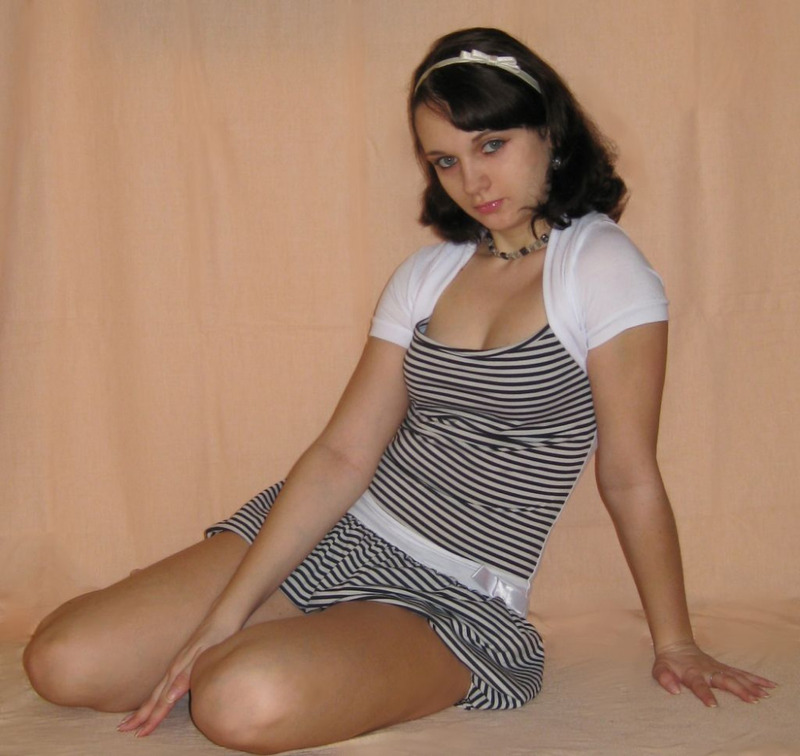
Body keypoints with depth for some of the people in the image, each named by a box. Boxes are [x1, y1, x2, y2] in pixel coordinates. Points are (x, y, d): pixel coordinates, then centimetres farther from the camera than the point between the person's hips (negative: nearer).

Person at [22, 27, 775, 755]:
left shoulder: (600, 267, -9)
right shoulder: (425, 275, 8)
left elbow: (630, 478, -5)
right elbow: (343, 454, 0)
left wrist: (675, 645, 0)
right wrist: (224, 616, -9)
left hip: (454, 600, -5)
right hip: (335, 537, 6)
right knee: (64, 662, -6)